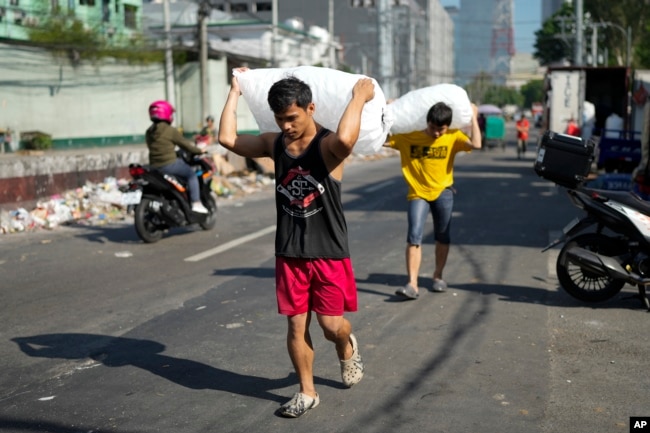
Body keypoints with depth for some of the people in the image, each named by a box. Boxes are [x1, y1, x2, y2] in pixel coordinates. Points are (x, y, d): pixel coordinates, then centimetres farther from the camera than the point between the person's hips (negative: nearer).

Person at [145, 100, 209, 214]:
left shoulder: (149, 132, 9)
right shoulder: (170, 131, -11)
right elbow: (184, 144, -4)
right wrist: (199, 151, 12)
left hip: (154, 167, 7)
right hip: (169, 165, -7)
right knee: (191, 174, 9)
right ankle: (196, 203, 1)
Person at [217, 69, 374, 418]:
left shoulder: (328, 145, -14)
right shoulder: (274, 144, 2)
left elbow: (346, 138, -39)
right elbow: (227, 138, -7)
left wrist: (359, 97, -26)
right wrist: (235, 92, -2)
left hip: (329, 253, -4)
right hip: (289, 254, 4)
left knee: (332, 325, 2)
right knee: (296, 325, 8)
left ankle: (348, 348, 39)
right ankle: (307, 393, 25)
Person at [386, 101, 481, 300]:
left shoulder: (453, 137, -6)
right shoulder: (408, 137, -7)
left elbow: (476, 144, -22)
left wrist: (473, 117, -15)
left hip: (442, 192, 1)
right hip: (418, 194, -1)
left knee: (442, 237, 12)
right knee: (414, 237, -13)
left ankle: (438, 276, 32)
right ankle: (412, 284, -14)